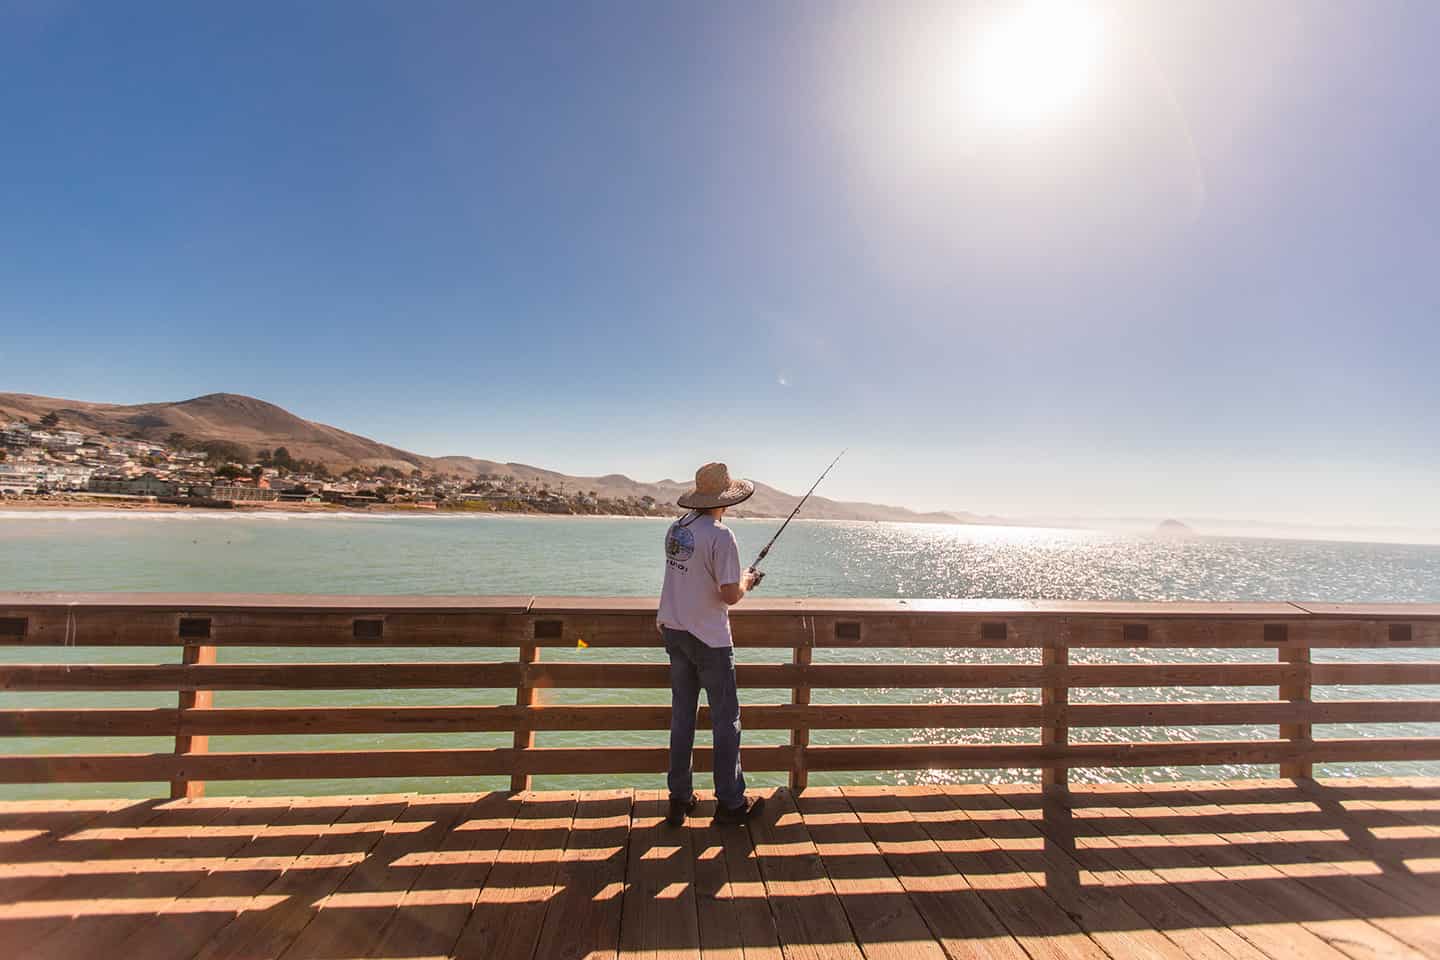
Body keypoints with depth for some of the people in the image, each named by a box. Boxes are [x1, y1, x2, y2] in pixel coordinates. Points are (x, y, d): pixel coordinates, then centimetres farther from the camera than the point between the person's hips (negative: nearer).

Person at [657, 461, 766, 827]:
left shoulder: (675, 528, 3)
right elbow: (730, 595, -22)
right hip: (709, 637, -7)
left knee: (681, 717, 17)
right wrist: (745, 580, -1)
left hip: (674, 630, 7)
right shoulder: (720, 535, -20)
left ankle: (679, 799, 28)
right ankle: (730, 803, 23)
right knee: (726, 720, 10)